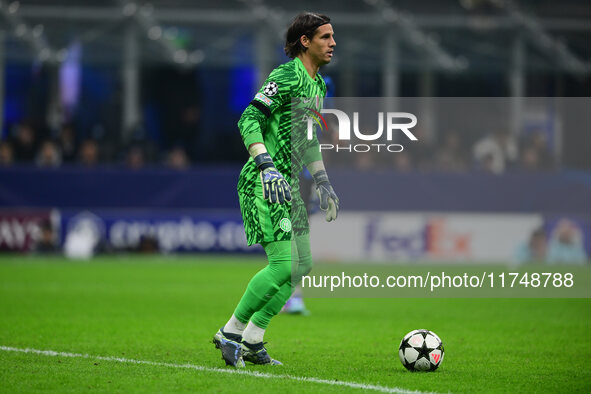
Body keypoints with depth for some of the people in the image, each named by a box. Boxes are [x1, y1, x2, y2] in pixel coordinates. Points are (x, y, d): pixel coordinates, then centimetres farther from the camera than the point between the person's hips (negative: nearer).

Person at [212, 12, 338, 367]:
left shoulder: (318, 85, 16)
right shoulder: (286, 77, -14)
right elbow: (249, 120, -21)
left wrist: (324, 184, 25)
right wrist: (267, 167, -31)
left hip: (288, 185, 10)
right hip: (264, 185, -10)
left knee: (302, 264, 6)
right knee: (284, 264, -15)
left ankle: (252, 341, 12)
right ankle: (231, 333, -1)